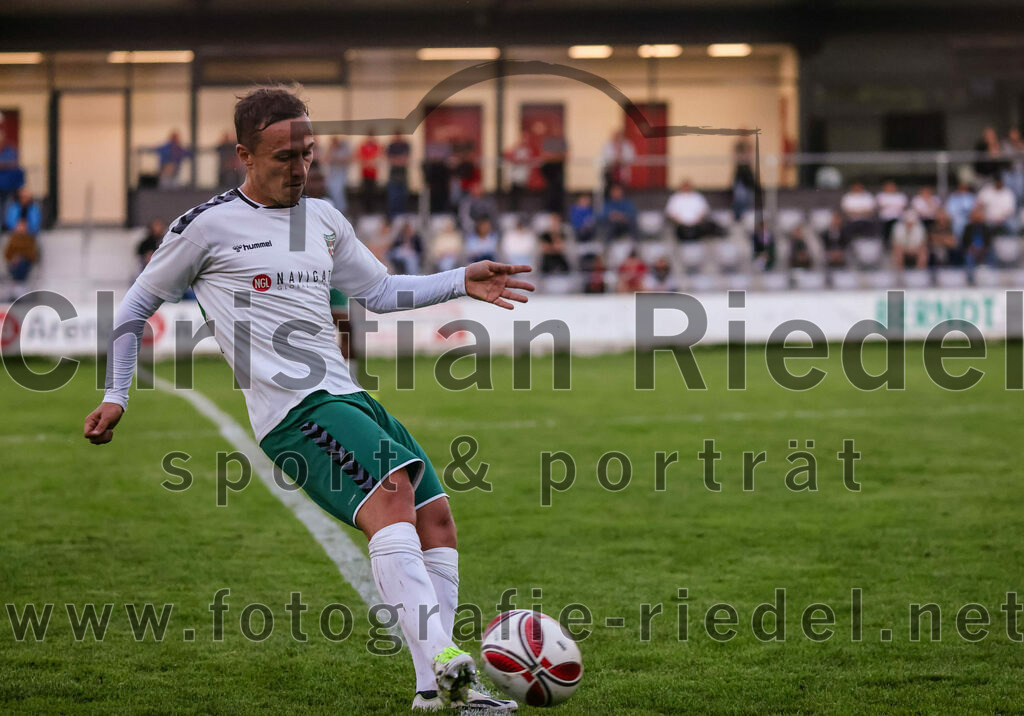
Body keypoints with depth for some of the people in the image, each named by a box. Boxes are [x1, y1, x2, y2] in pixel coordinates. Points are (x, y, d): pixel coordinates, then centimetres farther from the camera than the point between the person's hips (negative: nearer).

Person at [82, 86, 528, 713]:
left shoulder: (323, 219, 19)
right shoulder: (209, 225, 0)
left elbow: (381, 291, 28)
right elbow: (137, 306, 11)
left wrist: (461, 282, 14)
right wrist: (116, 396, 8)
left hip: (350, 400, 9)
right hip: (296, 410, -8)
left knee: (436, 517, 0)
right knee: (390, 494, -30)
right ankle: (443, 658, -45)